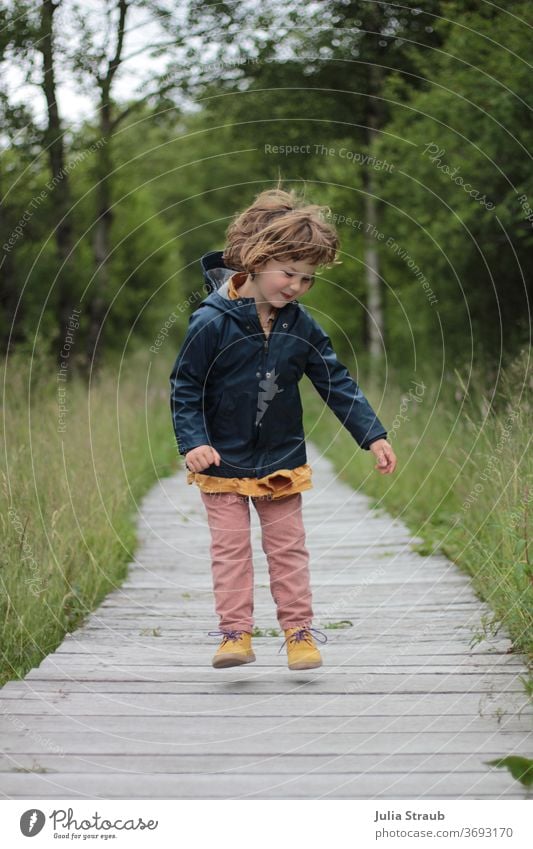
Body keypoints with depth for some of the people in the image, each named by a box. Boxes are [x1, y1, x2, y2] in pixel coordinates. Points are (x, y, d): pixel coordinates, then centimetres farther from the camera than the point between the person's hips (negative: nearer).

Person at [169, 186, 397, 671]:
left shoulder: (301, 327, -3)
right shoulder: (211, 322, -16)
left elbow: (337, 383, 1)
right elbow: (185, 386, -11)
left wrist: (373, 435, -5)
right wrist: (193, 443, -21)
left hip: (282, 462, 3)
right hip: (223, 463, -3)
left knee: (288, 547, 9)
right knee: (230, 547, 0)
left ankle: (299, 630, 17)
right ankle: (236, 632, 6)